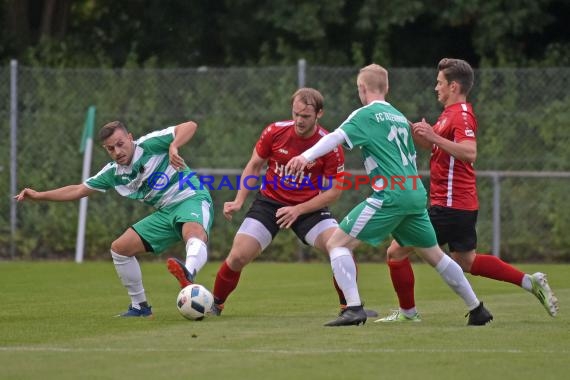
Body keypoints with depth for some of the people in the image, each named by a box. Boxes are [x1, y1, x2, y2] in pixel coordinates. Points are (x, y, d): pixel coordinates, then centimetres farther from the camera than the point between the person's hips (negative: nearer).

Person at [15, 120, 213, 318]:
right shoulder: (113, 173, 6)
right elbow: (79, 190, 19)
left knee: (194, 234, -42)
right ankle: (140, 306, 15)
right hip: (165, 212, 8)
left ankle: (188, 274, -75)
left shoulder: (149, 145, -13)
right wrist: (38, 195, 17)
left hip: (191, 200, -8)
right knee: (119, 248, 5)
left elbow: (190, 126, -20)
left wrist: (173, 146, -38)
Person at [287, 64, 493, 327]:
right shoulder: (400, 118, 22)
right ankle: (477, 310, 28)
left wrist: (306, 156, -30)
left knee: (337, 243, -5)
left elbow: (337, 137, -18)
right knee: (435, 255, 23)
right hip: (416, 194, 8)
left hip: (391, 195, -8)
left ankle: (354, 308, -20)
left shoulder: (366, 114, -1)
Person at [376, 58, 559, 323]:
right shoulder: (452, 113, 16)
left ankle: (408, 312, 4)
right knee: (466, 261, 21)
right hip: (463, 204, 10)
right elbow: (434, 147, 26)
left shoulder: (461, 115, -15)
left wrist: (434, 137, -33)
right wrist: (417, 133, 10)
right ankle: (531, 282, 18)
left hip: (450, 206, -10)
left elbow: (469, 153, -30)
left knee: (397, 251, -6)